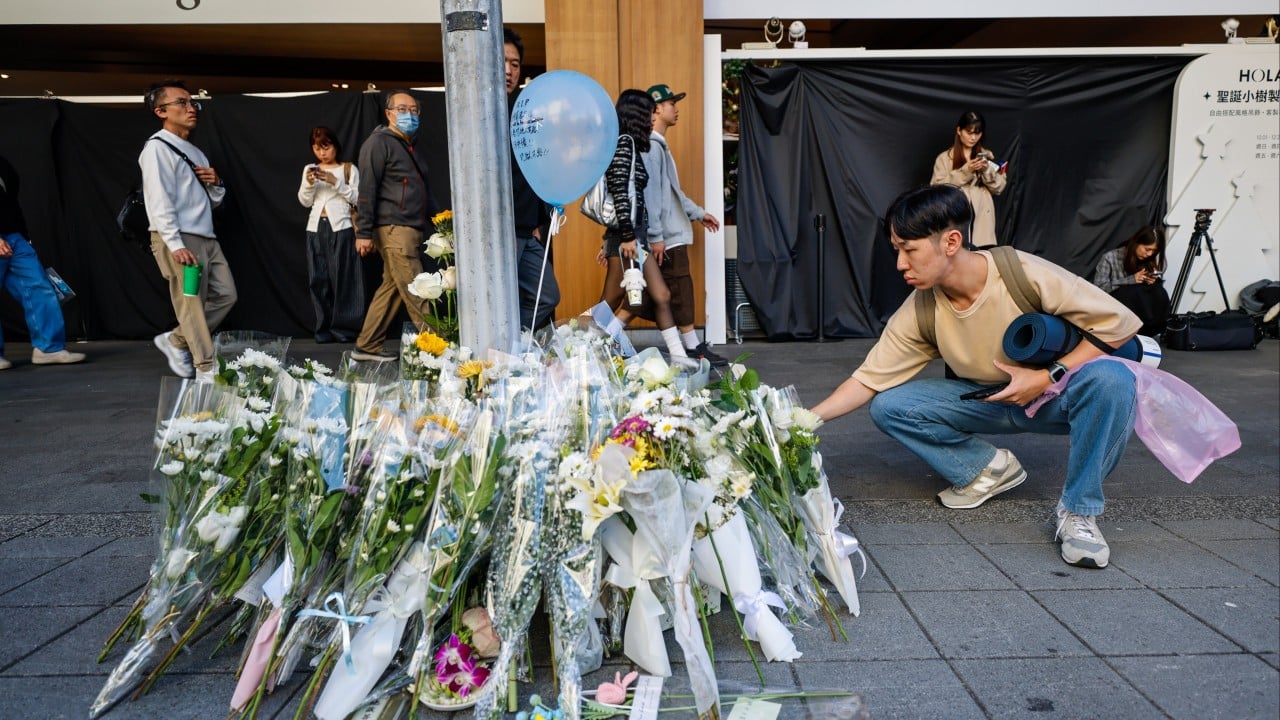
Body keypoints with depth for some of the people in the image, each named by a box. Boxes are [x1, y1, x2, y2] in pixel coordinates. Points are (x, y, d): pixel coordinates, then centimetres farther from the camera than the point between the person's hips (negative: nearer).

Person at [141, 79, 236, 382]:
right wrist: (176, 245, -23)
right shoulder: (157, 148, -7)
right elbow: (160, 202, -15)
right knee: (192, 305, -6)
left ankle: (175, 341, 23)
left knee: (225, 295, 8)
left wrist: (216, 183, 1)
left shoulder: (194, 152, 20)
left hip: (206, 237, 9)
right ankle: (206, 371, 0)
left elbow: (215, 200, 24)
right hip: (178, 239, -9)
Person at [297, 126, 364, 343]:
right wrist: (309, 183, -6)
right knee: (318, 279, 0)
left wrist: (335, 181, -11)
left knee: (342, 277, -7)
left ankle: (344, 328, -3)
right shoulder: (309, 170, 16)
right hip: (316, 228, 3)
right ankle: (324, 329, 4)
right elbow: (304, 201, 11)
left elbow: (356, 198, -1)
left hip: (341, 227, -3)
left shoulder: (348, 169, 7)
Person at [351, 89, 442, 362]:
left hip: (411, 231, 9)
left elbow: (425, 191, 27)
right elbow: (367, 189, -11)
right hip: (393, 229, -9)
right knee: (415, 293, -10)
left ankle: (367, 347, 17)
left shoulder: (409, 147, 23)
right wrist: (363, 232, -17)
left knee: (391, 288, 10)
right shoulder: (379, 142, -4)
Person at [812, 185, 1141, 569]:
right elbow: (869, 379, -10)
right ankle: (989, 467, 2)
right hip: (991, 401, 3)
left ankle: (1078, 512, -19)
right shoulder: (920, 312, -15)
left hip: (1057, 394, -3)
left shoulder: (1027, 275, -27)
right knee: (888, 407, -16)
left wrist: (1049, 377, -28)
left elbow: (1119, 323, -19)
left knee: (1112, 379, -36)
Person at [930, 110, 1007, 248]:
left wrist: (987, 170, -7)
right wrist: (965, 170, -12)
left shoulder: (987, 155, 15)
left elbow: (999, 187, 11)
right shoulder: (944, 158, 5)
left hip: (981, 219, 2)